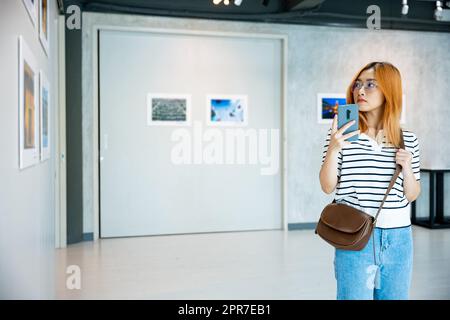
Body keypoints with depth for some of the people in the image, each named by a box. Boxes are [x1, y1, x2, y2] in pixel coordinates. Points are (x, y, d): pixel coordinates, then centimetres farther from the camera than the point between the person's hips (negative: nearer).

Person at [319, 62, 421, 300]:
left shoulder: (408, 140, 4)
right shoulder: (342, 132, -4)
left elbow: (412, 195, 9)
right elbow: (328, 187, -7)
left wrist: (407, 167, -9)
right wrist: (333, 149, -21)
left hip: (398, 238, 3)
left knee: (395, 295, 16)